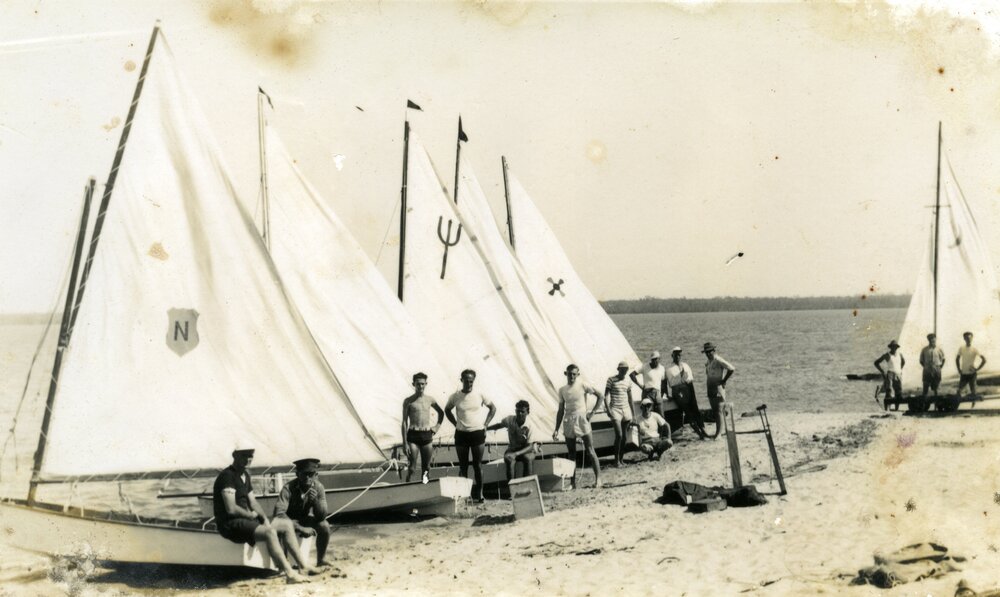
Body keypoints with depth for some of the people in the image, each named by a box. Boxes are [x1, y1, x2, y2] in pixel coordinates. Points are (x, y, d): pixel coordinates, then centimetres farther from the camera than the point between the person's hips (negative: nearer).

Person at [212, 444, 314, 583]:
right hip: (230, 524, -10)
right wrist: (251, 514, -8)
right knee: (269, 532, -31)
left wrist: (265, 518, -2)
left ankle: (303, 565, 4)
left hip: (246, 518, 10)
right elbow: (231, 509, -23)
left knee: (287, 526, 6)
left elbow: (253, 502, 15)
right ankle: (289, 574, -31)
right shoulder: (227, 476, -17)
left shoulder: (245, 475, 14)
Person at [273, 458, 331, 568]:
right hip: (290, 521, -3)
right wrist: (301, 528, -41)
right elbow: (279, 514, -36)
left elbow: (321, 517, -17)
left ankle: (321, 560, -5)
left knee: (324, 525, -24)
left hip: (305, 519, 3)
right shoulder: (288, 488, -27)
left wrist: (315, 500, -37)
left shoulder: (318, 487, -15)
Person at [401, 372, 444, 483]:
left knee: (426, 467, 7)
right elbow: (404, 422, -3)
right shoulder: (408, 401, -2)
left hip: (427, 435, 3)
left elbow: (441, 413, 26)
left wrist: (437, 426, 12)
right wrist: (405, 443, -8)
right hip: (413, 435, -3)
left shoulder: (430, 400, 7)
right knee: (412, 467, -8)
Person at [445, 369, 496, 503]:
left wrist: (485, 424, 2)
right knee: (463, 466, 5)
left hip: (478, 433, -1)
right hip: (461, 434, 1)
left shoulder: (480, 395, -3)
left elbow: (493, 408, 10)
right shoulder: (455, 397, -2)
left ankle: (479, 493, 9)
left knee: (478, 465, 3)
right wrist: (456, 423, 5)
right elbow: (447, 410, 16)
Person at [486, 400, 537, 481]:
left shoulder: (529, 427, -20)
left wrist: (516, 454, -35)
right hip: (512, 449, 2)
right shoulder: (510, 419, -10)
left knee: (528, 459, -37)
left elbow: (530, 446, -22)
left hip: (525, 450, -2)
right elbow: (499, 425, 13)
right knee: (509, 460, -33)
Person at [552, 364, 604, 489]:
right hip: (568, 422, 4)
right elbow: (561, 410, 13)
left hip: (581, 419, -4)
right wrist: (556, 429, 10)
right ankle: (572, 482, 10)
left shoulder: (582, 386, -2)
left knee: (590, 451, -5)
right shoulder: (562, 390, 9)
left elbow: (599, 396, 0)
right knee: (571, 454, 6)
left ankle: (598, 479, -2)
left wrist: (592, 411, -9)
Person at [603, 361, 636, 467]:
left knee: (624, 436, 5)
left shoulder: (627, 382, 11)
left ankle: (621, 459, 14)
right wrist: (608, 409, -18)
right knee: (619, 435, -13)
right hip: (615, 410, -5)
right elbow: (606, 396, -6)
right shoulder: (611, 380, -2)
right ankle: (616, 460, -5)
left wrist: (633, 414, 16)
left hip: (626, 410, 5)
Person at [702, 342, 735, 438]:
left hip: (718, 388, -9)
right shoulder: (708, 362, 12)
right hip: (710, 388, 9)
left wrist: (723, 381, -14)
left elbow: (732, 369, -19)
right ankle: (718, 432, 17)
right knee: (714, 411, 11)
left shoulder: (718, 361, -14)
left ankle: (718, 432, -7)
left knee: (718, 411, -8)